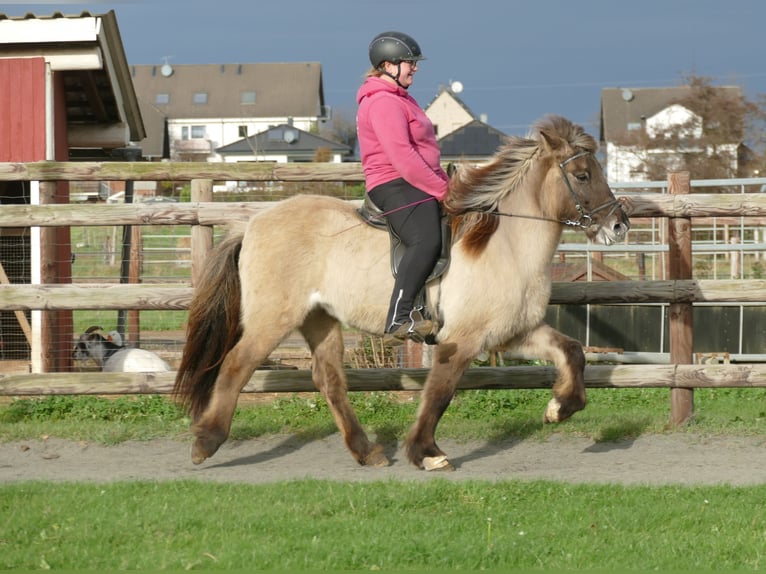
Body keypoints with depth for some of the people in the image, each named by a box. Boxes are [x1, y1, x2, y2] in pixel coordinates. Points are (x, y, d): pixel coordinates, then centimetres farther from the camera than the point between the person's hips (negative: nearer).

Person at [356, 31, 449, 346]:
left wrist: (444, 181, 14)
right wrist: (442, 189, -18)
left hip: (419, 184, 12)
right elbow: (403, 158, -22)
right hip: (396, 186, -12)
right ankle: (398, 322, -39)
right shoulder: (383, 103, -14)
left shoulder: (398, 98, 22)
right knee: (426, 241, -33)